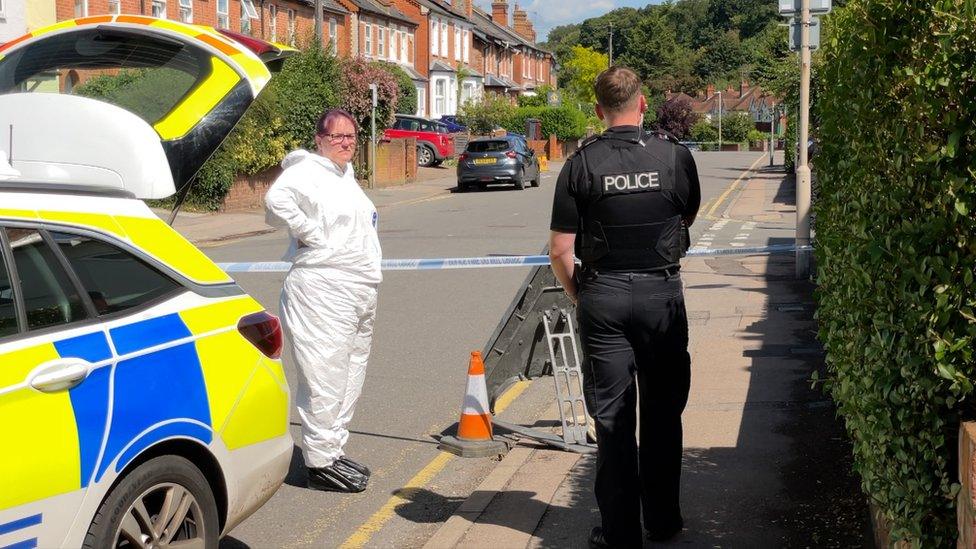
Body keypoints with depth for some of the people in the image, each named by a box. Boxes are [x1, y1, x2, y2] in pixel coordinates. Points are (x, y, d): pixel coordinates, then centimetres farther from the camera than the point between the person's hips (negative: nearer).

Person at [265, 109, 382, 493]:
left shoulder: (345, 174, 19)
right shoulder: (307, 171, -11)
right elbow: (277, 200, -31)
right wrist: (312, 233, -21)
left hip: (360, 289, 10)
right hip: (322, 291, -10)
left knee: (349, 378, 15)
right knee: (325, 378, -9)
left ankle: (334, 452, 25)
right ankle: (321, 463, -3)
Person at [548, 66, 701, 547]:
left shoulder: (582, 162, -8)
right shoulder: (675, 155, -5)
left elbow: (560, 248, -8)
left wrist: (577, 293, 8)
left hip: (602, 296, -1)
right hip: (662, 292, 1)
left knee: (612, 418, 6)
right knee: (662, 411, 14)